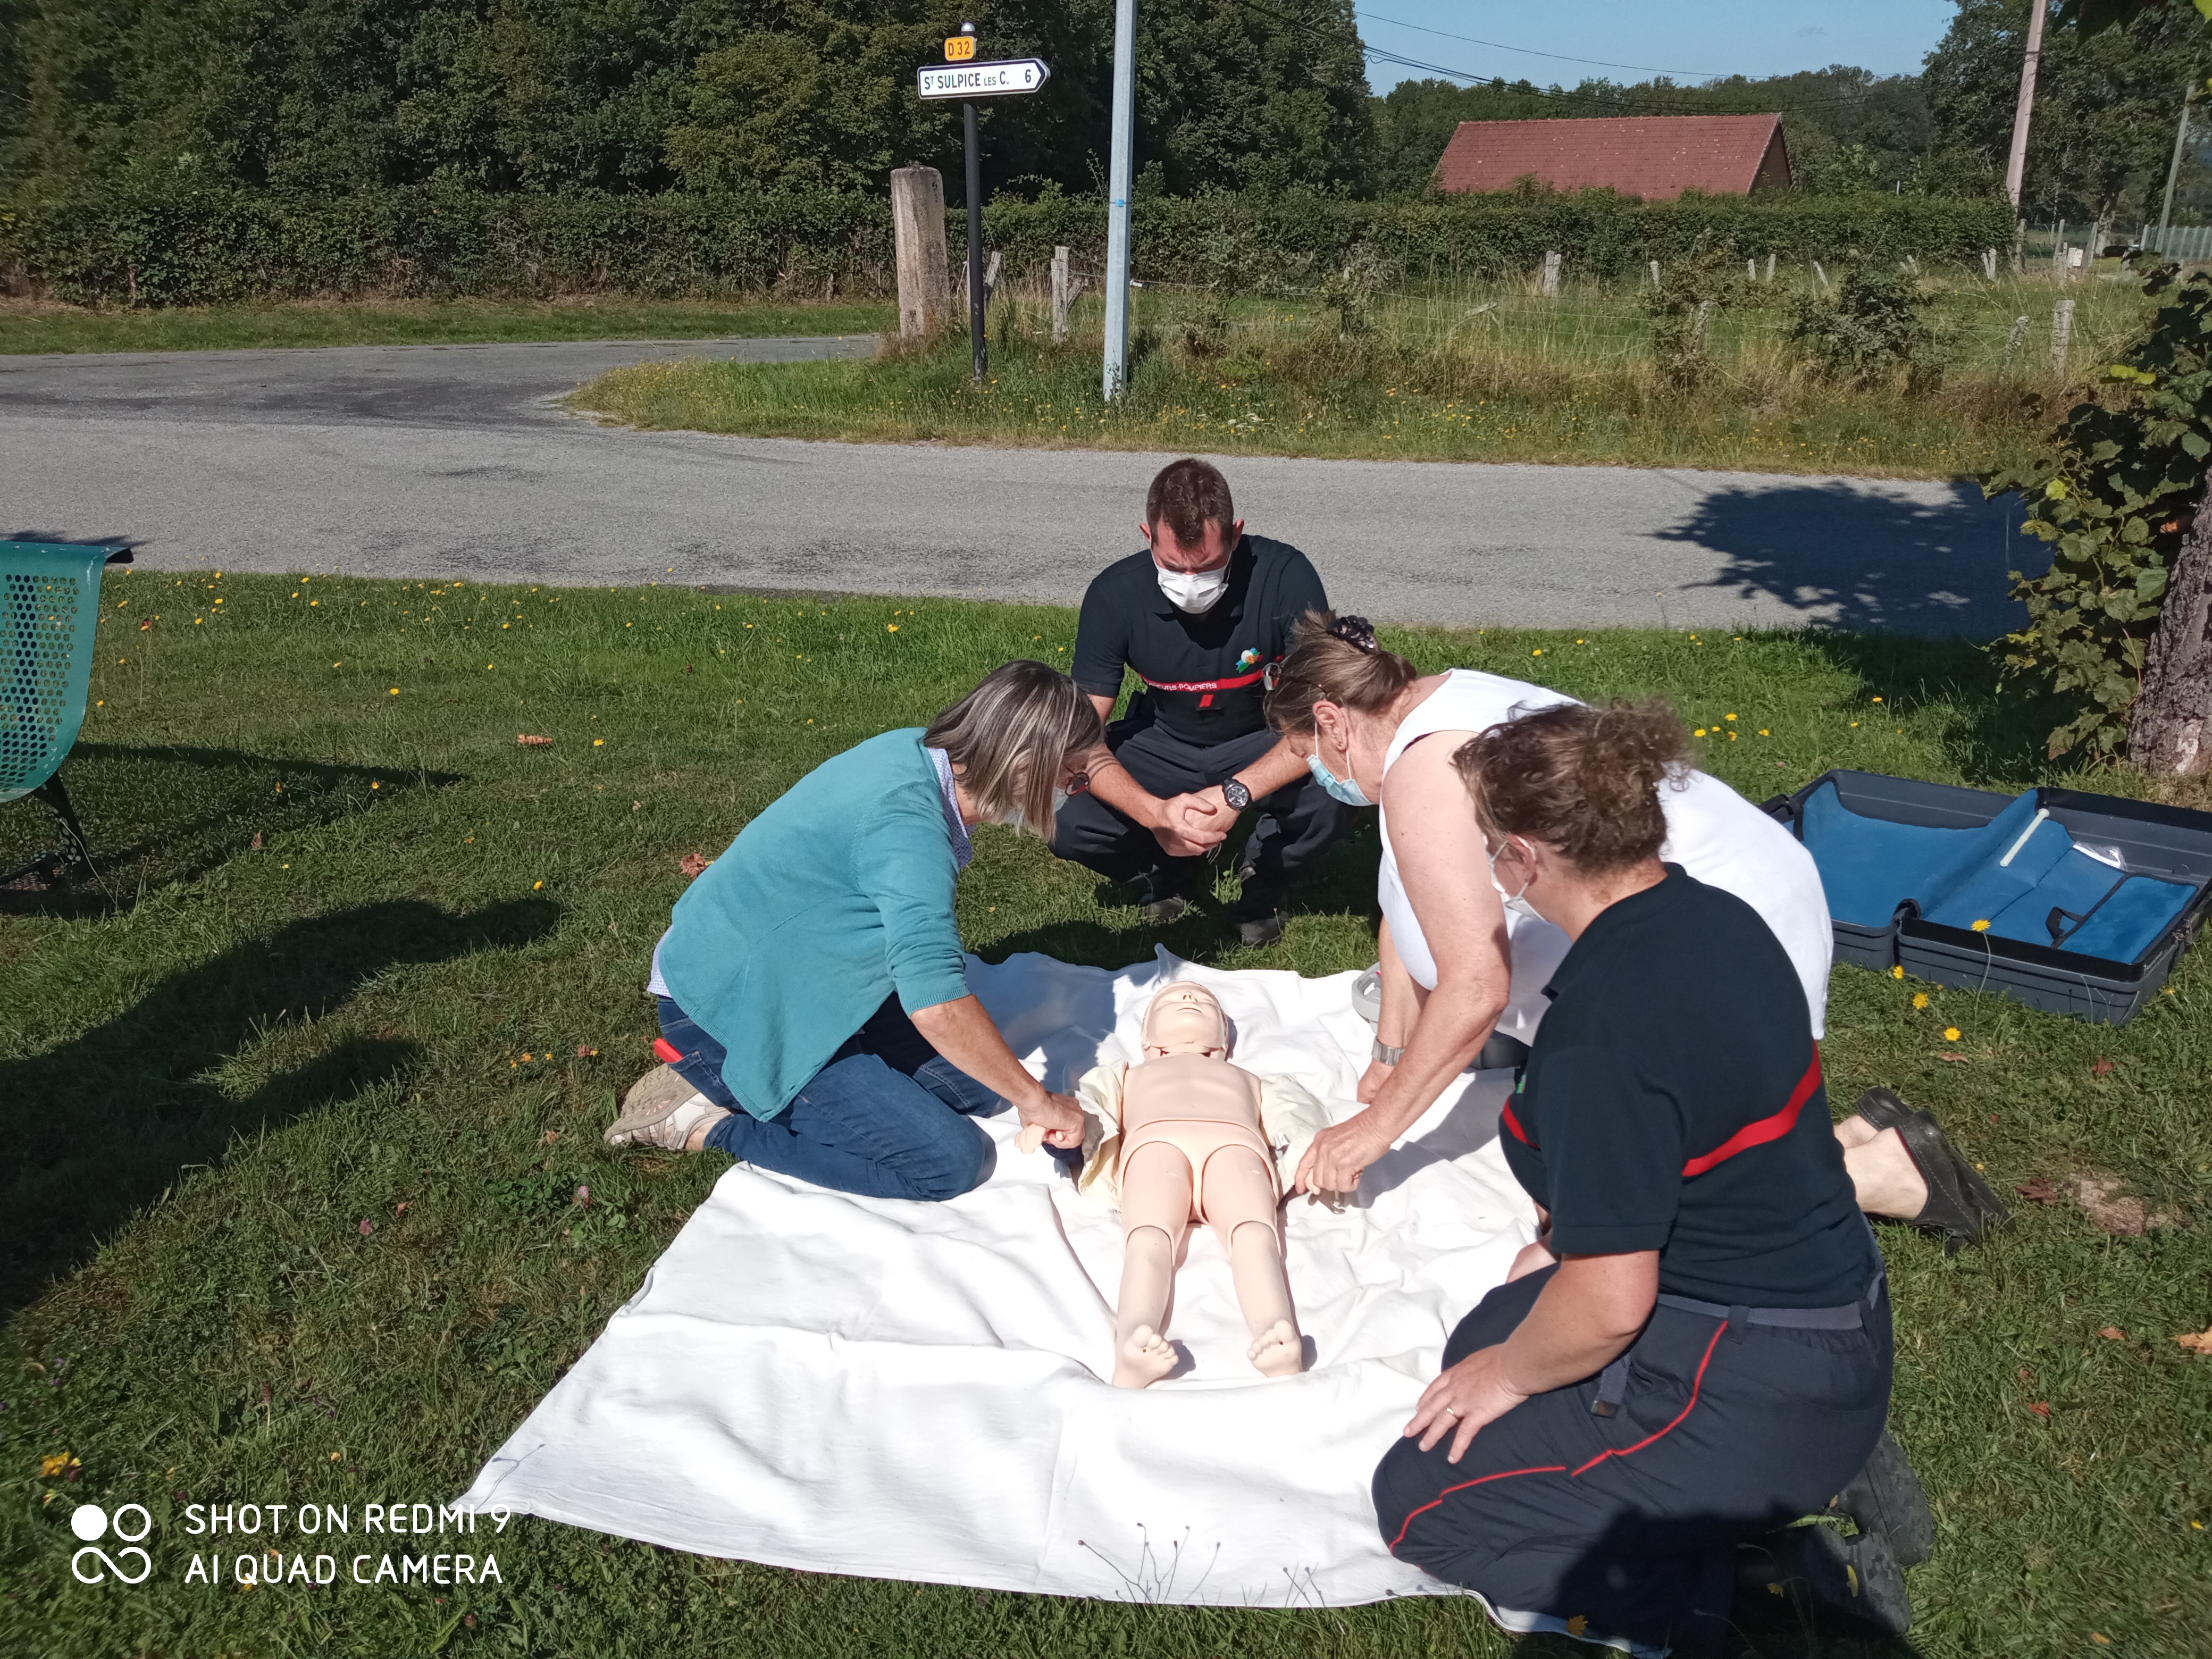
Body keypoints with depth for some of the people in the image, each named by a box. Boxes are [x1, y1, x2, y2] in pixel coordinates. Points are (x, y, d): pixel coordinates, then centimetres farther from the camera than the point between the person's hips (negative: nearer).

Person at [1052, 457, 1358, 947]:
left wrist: (1235, 794, -44)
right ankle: (1170, 871, 9)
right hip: (1163, 744, 2)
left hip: (1263, 744, -1)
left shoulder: (1285, 575, -27)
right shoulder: (1115, 593, -22)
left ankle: (1264, 874, 1)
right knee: (1065, 820, -25)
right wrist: (1154, 812, -42)